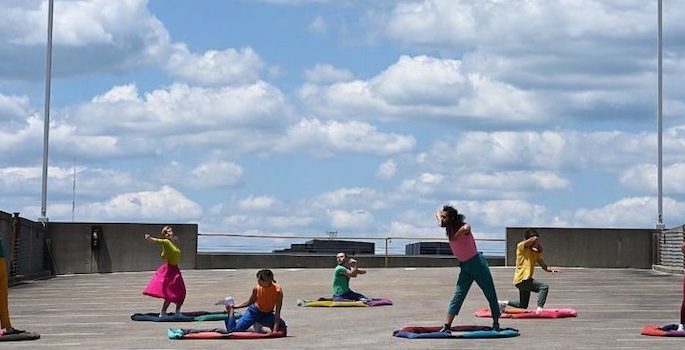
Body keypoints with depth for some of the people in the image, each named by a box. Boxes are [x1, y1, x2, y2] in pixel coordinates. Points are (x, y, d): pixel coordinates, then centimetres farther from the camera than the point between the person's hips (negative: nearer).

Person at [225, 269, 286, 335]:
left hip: (267, 315, 1)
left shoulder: (277, 290, -25)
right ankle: (231, 310, 18)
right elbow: (249, 302, 4)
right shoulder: (257, 288, -18)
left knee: (283, 330, -18)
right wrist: (234, 307, 0)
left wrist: (275, 330, -31)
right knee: (232, 330, -12)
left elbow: (277, 312, -24)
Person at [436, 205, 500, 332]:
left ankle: (496, 324, 18)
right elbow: (437, 213, 16)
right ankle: (446, 326, -10)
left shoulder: (463, 227, -20)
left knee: (491, 295, 5)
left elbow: (466, 228, -47)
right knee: (458, 296, -3)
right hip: (464, 266, 7)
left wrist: (455, 235, -31)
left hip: (477, 263, -7)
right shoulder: (449, 228, 1)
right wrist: (440, 221, -5)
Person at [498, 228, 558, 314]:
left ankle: (504, 303, 32)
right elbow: (535, 239, -26)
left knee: (523, 305, 19)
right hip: (521, 280, -9)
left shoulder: (536, 252, 11)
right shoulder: (521, 246, -11)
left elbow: (544, 265, 5)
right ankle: (539, 309, -28)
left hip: (526, 280, 9)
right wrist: (538, 242, -6)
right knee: (544, 287, -23)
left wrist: (551, 269, -15)